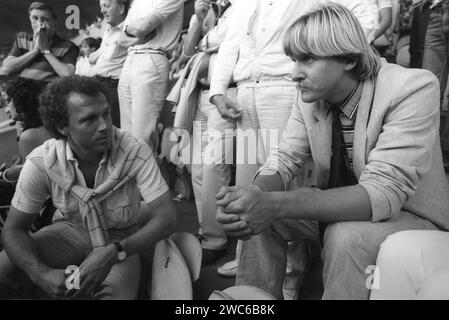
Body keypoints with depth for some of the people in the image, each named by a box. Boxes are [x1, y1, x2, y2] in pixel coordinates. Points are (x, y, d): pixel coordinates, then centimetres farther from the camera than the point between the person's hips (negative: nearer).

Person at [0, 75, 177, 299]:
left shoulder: (136, 154, -27)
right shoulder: (40, 162, -20)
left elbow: (167, 217, -26)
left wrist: (112, 253, -39)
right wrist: (42, 274, -30)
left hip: (120, 240, -2)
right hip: (70, 231, 2)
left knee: (116, 293, -30)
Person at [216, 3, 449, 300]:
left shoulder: (413, 89, -25)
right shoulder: (310, 96, -7)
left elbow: (384, 192, -33)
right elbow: (285, 161, -6)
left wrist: (275, 205, -43)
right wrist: (251, 197, -30)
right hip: (337, 208, 5)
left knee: (347, 236, -35)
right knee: (257, 215, -14)